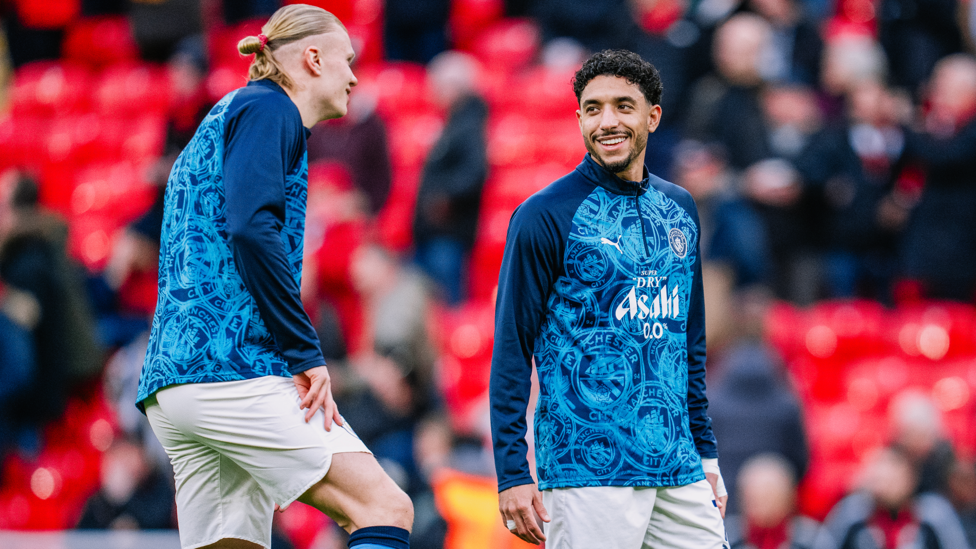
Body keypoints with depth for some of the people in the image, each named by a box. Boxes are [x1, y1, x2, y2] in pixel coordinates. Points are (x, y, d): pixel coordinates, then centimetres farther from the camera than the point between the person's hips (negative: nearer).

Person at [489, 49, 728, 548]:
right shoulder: (544, 216, -5)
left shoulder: (678, 208, 13)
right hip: (586, 472, -6)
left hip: (679, 469, 6)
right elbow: (512, 350, -6)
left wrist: (706, 452, 18)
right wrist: (512, 474, -11)